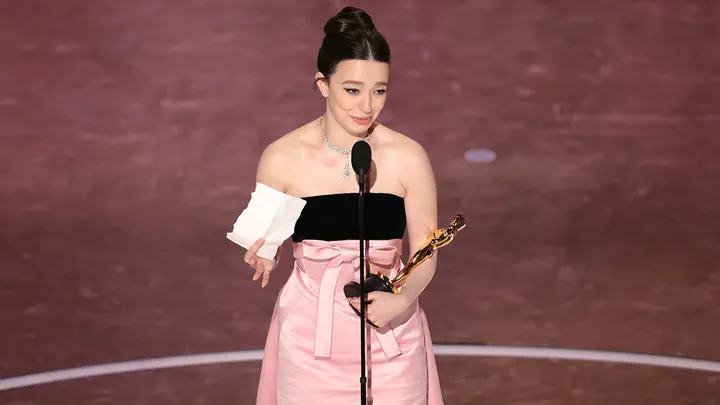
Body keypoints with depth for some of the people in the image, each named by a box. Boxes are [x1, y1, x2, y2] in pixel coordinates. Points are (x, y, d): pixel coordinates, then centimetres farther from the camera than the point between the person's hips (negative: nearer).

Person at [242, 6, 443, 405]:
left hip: (390, 339, 0)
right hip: (311, 338, 0)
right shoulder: (282, 158, -9)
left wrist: (400, 300, -22)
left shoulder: (408, 158, -8)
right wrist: (262, 258, -22)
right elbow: (262, 242, 0)